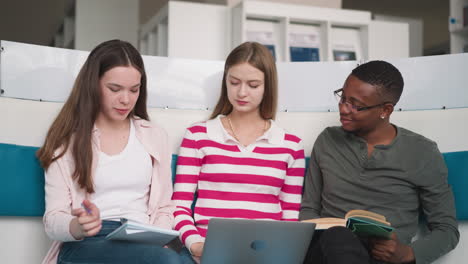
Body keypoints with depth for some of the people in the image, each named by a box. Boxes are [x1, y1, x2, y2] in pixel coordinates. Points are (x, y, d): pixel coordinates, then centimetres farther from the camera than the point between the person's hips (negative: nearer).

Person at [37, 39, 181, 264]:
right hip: (84, 245, -4)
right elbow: (53, 220, 1)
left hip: (143, 245, 4)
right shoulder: (67, 140, 6)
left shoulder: (155, 136, 14)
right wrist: (78, 227, -23)